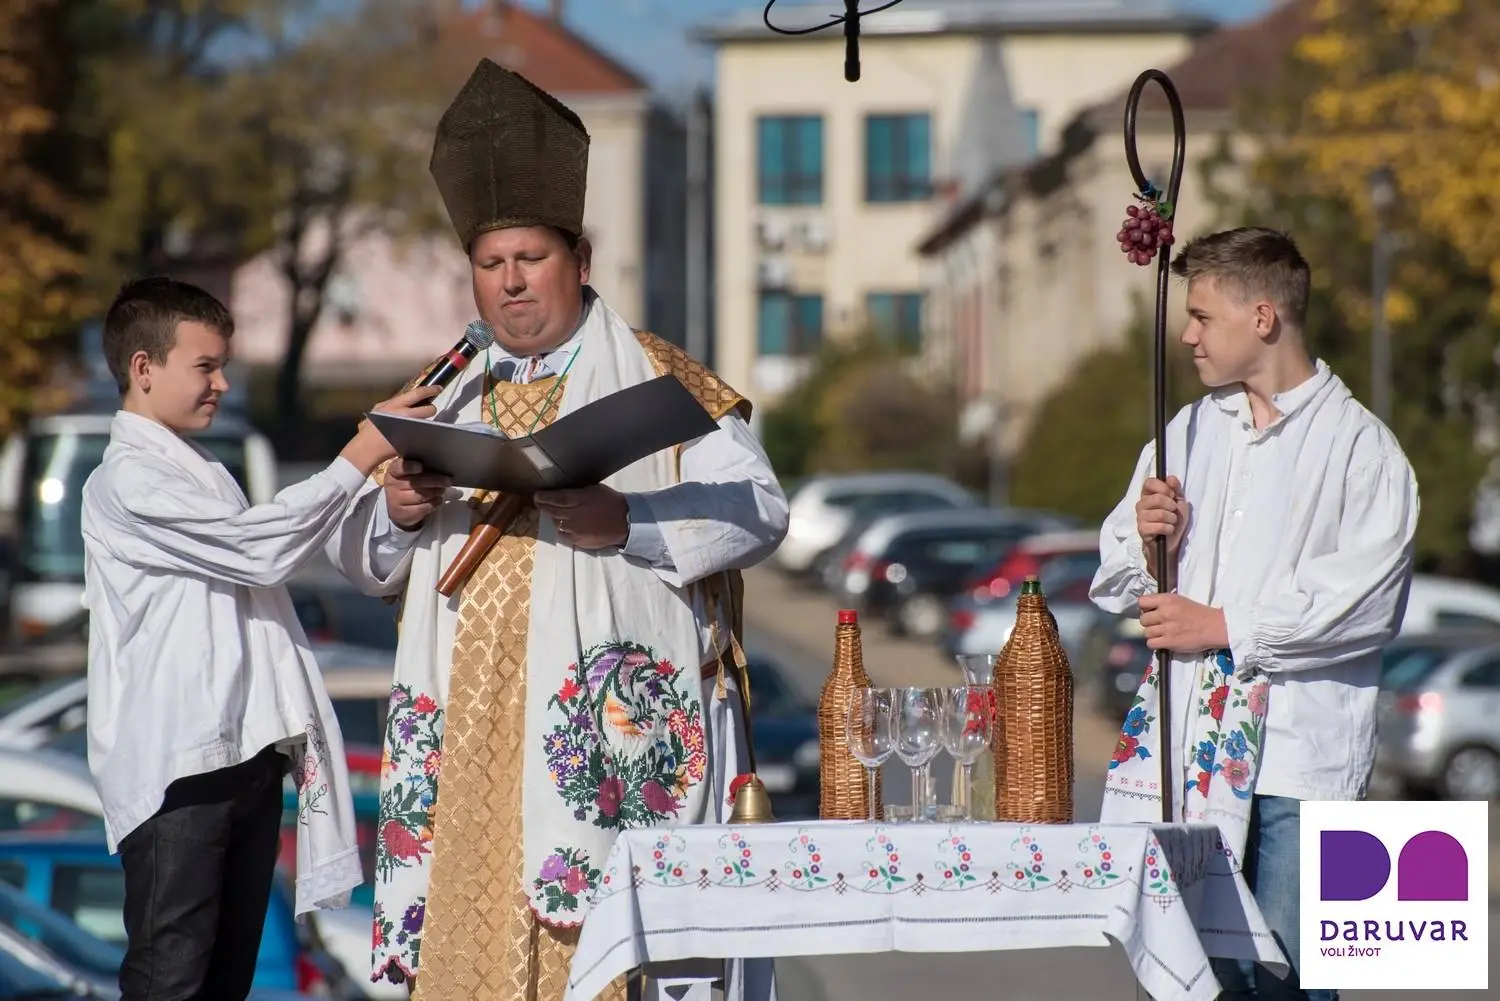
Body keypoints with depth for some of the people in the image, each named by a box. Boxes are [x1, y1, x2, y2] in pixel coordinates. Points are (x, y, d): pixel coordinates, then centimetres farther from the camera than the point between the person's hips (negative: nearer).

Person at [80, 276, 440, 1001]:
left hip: (249, 752, 9)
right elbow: (261, 548, -18)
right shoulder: (126, 481, -10)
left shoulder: (208, 476, 21)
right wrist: (364, 452, -18)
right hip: (177, 768, -9)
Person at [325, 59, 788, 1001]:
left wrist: (624, 522, -20)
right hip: (473, 737, 4)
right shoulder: (447, 399, 19)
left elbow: (757, 509, -5)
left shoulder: (662, 382, 5)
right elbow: (361, 555, 19)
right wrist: (397, 513, -5)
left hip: (613, 735, -4)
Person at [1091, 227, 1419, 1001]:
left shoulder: (1360, 447, -2)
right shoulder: (1187, 432, 18)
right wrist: (1148, 539, -1)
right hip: (1181, 737, 5)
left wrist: (1222, 625, -10)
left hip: (1299, 750, -5)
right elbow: (1115, 583, 22)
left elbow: (1365, 596, -13)